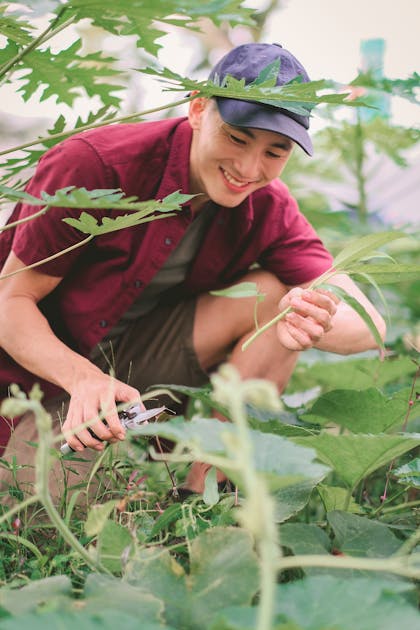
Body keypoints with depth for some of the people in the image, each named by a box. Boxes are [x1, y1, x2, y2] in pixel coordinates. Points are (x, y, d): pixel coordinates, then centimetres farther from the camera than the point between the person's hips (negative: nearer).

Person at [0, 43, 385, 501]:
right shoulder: (92, 166, -22)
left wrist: (314, 321, -39)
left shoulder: (267, 208, -9)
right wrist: (83, 378, -38)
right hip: (48, 371, -4)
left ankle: (200, 494, -11)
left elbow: (369, 325, -14)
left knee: (275, 297, -18)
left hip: (139, 358, 5)